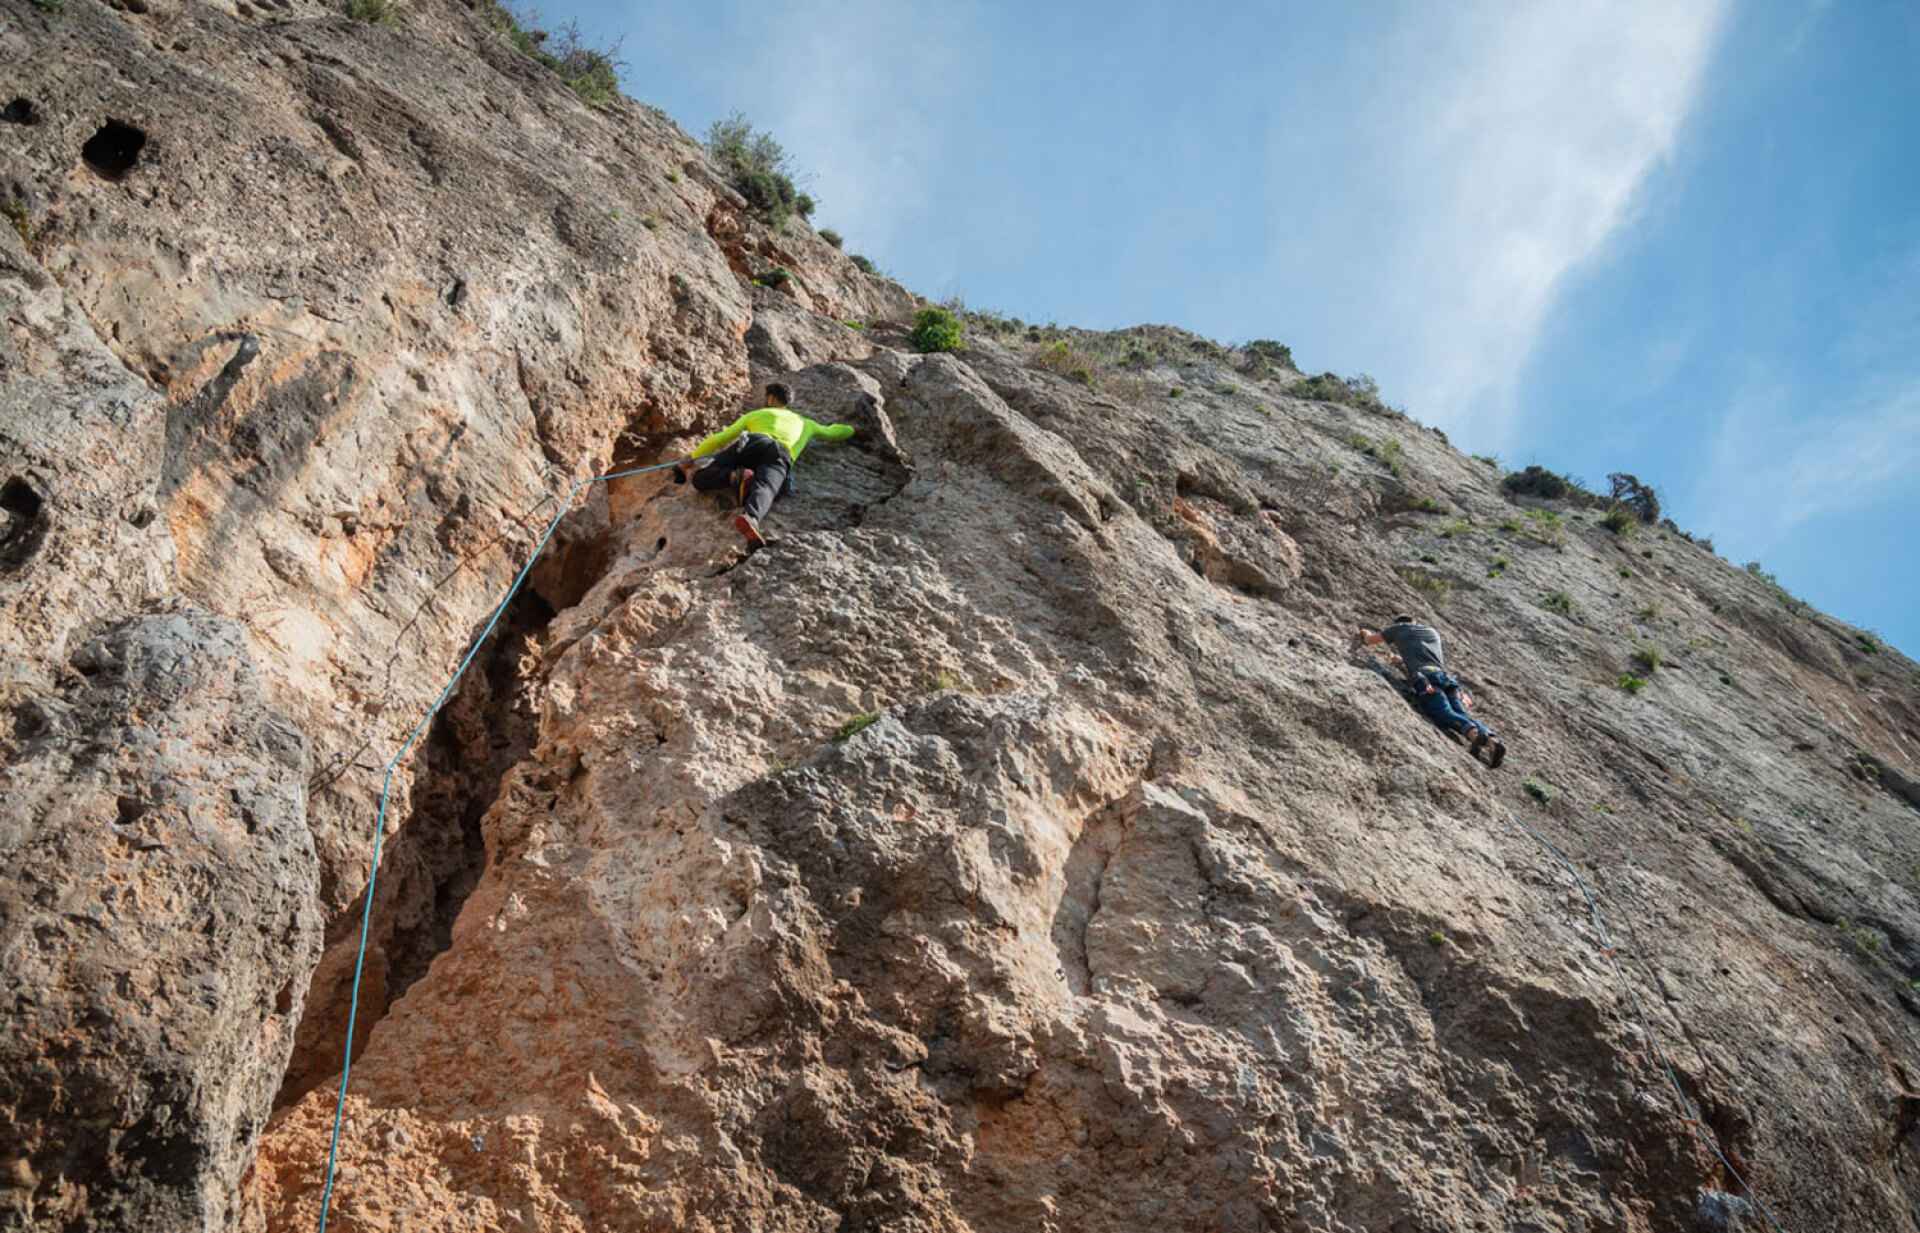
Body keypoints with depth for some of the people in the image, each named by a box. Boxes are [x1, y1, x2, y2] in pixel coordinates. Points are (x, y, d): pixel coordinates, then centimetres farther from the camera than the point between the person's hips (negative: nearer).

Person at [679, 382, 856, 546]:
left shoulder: (754, 415, 38)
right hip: (780, 455, 0)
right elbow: (834, 432, 55)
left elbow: (719, 439, 37)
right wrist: (850, 428, 79)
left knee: (700, 479, 0)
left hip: (753, 443, 0)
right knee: (763, 490, -32)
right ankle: (750, 518, -69)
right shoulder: (804, 422, 43)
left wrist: (691, 458, 48)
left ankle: (736, 476, -30)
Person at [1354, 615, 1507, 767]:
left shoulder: (1399, 628, 28)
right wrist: (1403, 660, 69)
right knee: (1461, 715, -10)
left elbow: (1369, 640, 42)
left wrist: (1365, 633, 64)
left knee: (1445, 713, -24)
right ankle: (1491, 739, -38)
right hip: (1447, 677, 5)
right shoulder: (1433, 632, 40)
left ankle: (1473, 733, -53)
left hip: (1425, 678, -5)